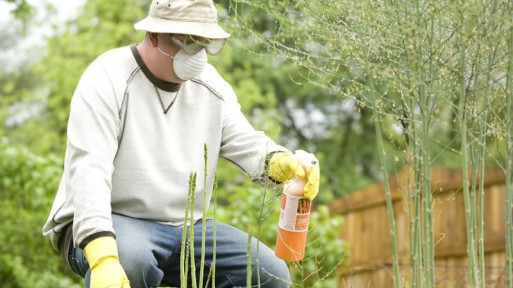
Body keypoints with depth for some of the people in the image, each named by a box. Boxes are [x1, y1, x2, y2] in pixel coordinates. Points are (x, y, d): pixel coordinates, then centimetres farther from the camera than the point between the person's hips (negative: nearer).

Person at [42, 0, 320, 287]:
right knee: (128, 258, -40)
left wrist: (284, 163, -23)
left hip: (187, 230, 6)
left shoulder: (210, 85, 5)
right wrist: (102, 258, -40)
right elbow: (89, 171, -26)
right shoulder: (107, 80, -15)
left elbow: (246, 144, 3)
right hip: (109, 225, -6)